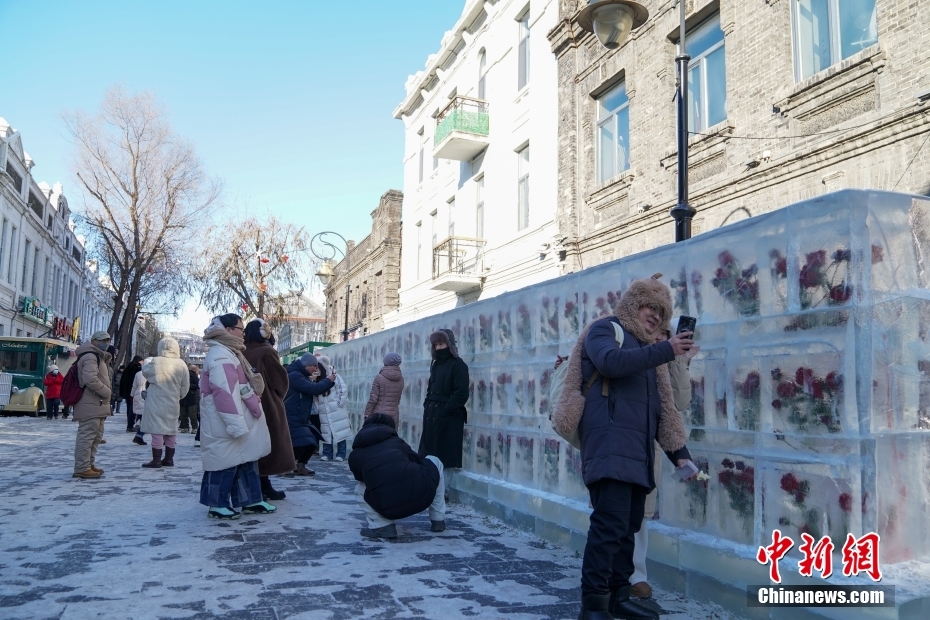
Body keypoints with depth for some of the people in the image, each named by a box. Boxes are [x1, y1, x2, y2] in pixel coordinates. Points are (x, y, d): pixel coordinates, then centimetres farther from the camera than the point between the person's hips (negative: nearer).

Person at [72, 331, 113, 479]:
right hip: (90, 405, -11)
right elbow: (90, 379, -25)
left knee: (96, 435, 19)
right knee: (87, 435, -9)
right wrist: (106, 391, -17)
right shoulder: (90, 356, -13)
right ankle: (82, 468, -6)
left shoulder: (98, 356, 22)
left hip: (96, 405, 11)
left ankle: (88, 464, 27)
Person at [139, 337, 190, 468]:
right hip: (173, 403, 4)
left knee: (157, 429, 0)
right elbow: (185, 386, 1)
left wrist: (146, 363, 26)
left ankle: (156, 460, 2)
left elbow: (145, 371, 6)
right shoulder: (181, 364, -3)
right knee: (171, 430, 12)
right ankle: (169, 459, 18)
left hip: (157, 402, -4)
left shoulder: (156, 362, -14)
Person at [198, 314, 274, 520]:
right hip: (225, 425, -11)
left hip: (242, 420, 11)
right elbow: (225, 393, -25)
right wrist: (236, 425, -26)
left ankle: (250, 500, 21)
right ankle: (217, 505, 10)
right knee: (226, 461, -2)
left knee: (246, 459, 14)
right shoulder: (220, 356, -18)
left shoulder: (229, 353, 16)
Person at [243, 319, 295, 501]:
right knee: (268, 443, 0)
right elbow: (281, 379, -10)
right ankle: (264, 487, 3)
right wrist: (278, 396, 8)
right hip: (268, 405, -7)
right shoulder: (267, 351, -14)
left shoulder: (245, 352, 5)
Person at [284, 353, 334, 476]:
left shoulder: (302, 376, 17)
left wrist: (329, 382, 8)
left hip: (301, 418, 10)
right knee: (302, 443, -19)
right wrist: (328, 380, -10)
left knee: (313, 440, 8)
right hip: (291, 418, -10)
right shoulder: (294, 375, -17)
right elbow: (313, 389, -24)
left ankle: (300, 467, 16)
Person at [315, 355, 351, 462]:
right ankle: (327, 454, 16)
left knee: (340, 432, -1)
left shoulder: (335, 377, -9)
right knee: (326, 433, 7)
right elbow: (314, 396, 13)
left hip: (337, 412, -5)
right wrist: (317, 408, 4)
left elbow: (343, 392, -10)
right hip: (324, 413, 5)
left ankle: (341, 454, 6)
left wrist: (339, 404, -11)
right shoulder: (316, 380, 9)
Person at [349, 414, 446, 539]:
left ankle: (382, 526, 10)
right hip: (421, 495, 0)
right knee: (434, 461, 31)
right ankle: (438, 521, 31)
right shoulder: (396, 441, 22)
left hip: (389, 509, 0)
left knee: (360, 489, 32)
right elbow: (419, 461, 34)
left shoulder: (355, 455, 20)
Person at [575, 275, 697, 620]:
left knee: (629, 525, 9)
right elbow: (610, 361, -19)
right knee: (610, 522, -14)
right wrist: (665, 351, -19)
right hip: (610, 443, -8)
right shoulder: (605, 329, 5)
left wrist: (678, 451, 15)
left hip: (638, 449, 8)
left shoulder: (649, 351, 26)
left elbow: (661, 407, 24)